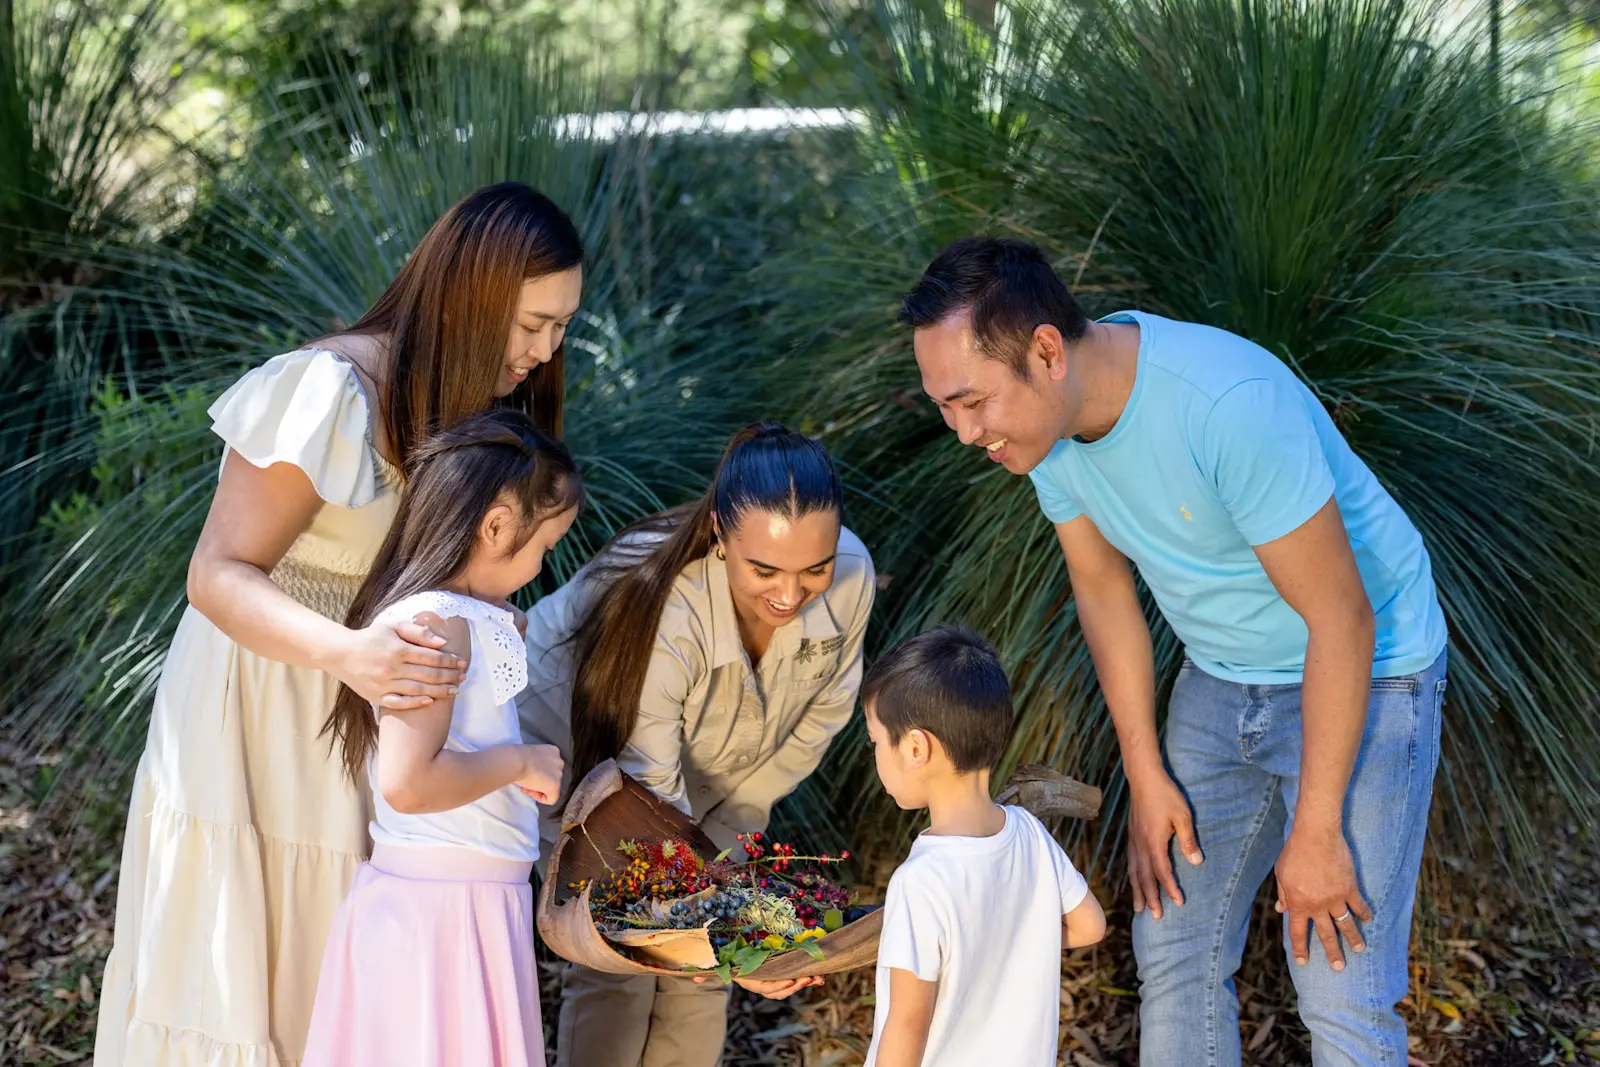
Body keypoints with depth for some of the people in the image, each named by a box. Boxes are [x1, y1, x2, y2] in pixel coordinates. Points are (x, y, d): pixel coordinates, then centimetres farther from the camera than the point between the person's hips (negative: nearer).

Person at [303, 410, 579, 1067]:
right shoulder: (438, 622, -18)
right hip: (442, 907, -10)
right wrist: (518, 762, -15)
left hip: (472, 903, 10)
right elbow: (407, 782, -27)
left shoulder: (467, 618, 11)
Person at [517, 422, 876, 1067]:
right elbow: (649, 796, -37)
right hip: (582, 753, -5)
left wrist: (735, 816, -6)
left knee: (701, 976, 5)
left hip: (712, 777, 5)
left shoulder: (850, 579, -28)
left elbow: (823, 711, -7)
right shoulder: (659, 612, -43)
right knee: (619, 972, -9)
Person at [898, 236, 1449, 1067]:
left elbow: (1341, 620, -27)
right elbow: (1103, 587, 4)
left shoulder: (1230, 404, -34)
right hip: (1220, 679, 7)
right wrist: (1145, 777, 4)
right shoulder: (1046, 414, -12)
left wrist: (1316, 832, -20)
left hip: (1359, 676, -7)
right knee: (1174, 951, 9)